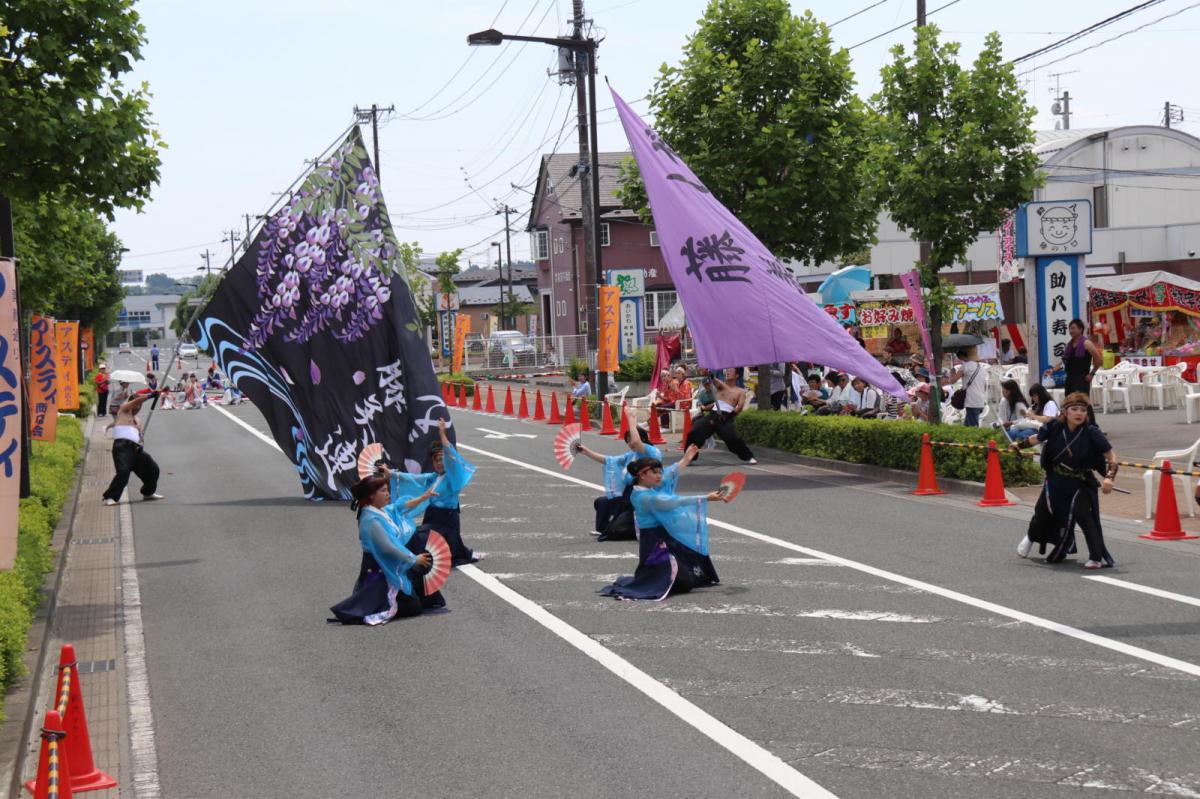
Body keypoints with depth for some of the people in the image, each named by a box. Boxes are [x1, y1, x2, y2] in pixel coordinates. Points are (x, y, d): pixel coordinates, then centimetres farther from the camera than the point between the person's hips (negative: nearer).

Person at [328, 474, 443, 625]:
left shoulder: (381, 511, 3)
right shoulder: (371, 520, -24)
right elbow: (388, 548, -25)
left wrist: (423, 497, 18)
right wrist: (414, 559, -16)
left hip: (390, 569, 10)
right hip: (379, 572, -10)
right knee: (413, 607, -7)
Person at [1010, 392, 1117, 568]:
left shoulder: (1092, 433, -21)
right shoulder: (1054, 427, -14)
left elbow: (1111, 457, -17)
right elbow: (1037, 438, 8)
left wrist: (1109, 477, -30)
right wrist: (1020, 445, 1)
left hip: (1081, 484, -3)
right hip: (1056, 481, 3)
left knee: (1082, 513, -25)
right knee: (1043, 512, 17)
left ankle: (1097, 557, -15)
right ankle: (1031, 537, 53)